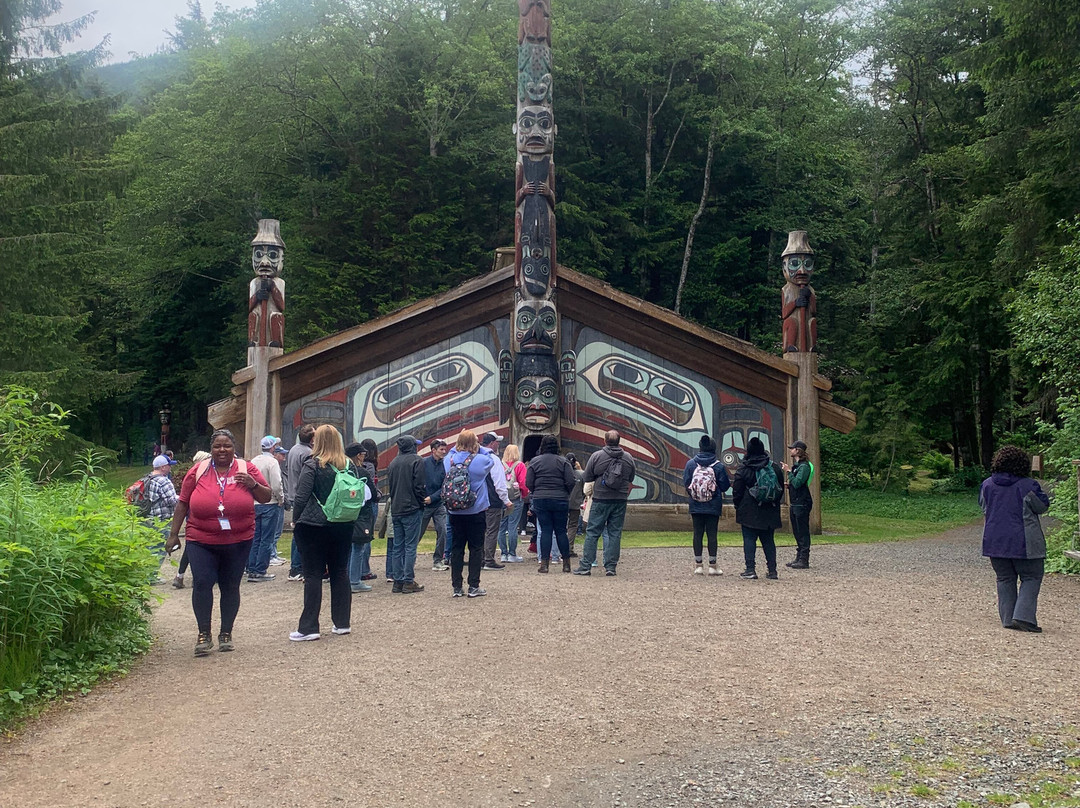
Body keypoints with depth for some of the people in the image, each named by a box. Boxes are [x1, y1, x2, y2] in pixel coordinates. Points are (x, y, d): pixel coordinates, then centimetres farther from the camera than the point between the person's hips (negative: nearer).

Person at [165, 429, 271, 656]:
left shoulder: (247, 469, 3)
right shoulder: (198, 471, 3)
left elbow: (266, 497, 7)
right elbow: (182, 504, 8)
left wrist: (253, 484, -13)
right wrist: (173, 534, 7)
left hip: (238, 541, 0)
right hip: (201, 541, 0)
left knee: (230, 586, 7)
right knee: (202, 583, -10)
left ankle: (226, 633, 20)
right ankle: (204, 634, 3)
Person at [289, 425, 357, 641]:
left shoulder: (312, 465, -11)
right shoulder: (348, 465, 4)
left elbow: (301, 497, -12)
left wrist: (296, 519, 1)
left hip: (314, 526, -5)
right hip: (343, 526, 5)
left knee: (313, 575, -1)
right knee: (340, 573, 13)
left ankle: (308, 627, 0)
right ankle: (342, 622, 18)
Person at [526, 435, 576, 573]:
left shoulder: (534, 461, 1)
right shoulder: (563, 461, -2)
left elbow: (528, 483, -2)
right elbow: (571, 482, -7)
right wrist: (566, 494, 11)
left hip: (540, 500, 0)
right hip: (560, 500, 0)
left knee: (545, 531, 4)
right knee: (561, 531, 8)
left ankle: (544, 563, 1)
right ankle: (566, 563, 12)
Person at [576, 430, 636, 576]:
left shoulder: (596, 456, -5)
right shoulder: (628, 458, 4)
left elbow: (587, 478, 1)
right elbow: (631, 479, 15)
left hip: (601, 499, -2)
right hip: (620, 500, 2)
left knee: (592, 532, 2)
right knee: (615, 533, 7)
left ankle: (585, 566, 1)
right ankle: (610, 567, 7)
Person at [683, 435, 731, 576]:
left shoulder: (690, 463, -4)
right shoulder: (719, 466, -8)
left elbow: (685, 483, -2)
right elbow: (725, 486, -4)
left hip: (696, 506, 2)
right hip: (713, 507, -1)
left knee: (697, 534, 7)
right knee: (712, 534, 5)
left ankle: (698, 565, 9)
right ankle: (712, 565, 8)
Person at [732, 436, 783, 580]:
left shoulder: (743, 469, -7)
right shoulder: (774, 468, 5)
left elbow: (737, 491, -5)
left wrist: (737, 506, 9)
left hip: (749, 512, -4)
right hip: (769, 512, 4)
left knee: (749, 539, -1)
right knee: (768, 540, 9)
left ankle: (750, 570, -6)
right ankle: (772, 570, 9)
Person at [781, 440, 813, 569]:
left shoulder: (804, 466, -13)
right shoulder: (795, 465, 16)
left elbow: (797, 483, -22)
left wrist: (788, 471, -16)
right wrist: (788, 485, 8)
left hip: (802, 503, -10)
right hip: (794, 503, 10)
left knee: (803, 532, -7)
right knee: (797, 532, 12)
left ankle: (804, 560, -5)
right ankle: (799, 558, 18)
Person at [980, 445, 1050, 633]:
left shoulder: (987, 484, 1)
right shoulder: (1028, 486, -13)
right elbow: (1043, 506, 0)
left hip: (994, 541, 5)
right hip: (1023, 543, -5)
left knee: (1005, 579, 13)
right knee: (1031, 578, 5)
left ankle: (1008, 619, 13)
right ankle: (1023, 617, -8)